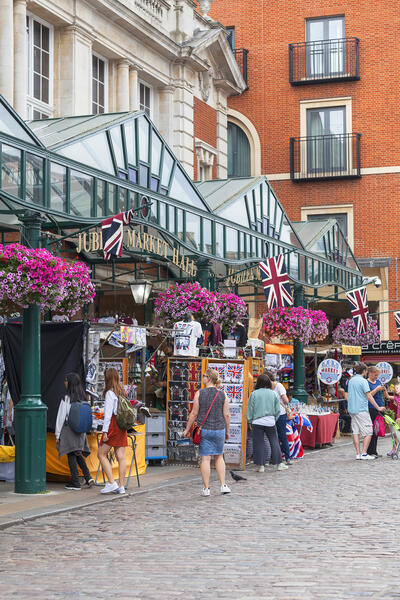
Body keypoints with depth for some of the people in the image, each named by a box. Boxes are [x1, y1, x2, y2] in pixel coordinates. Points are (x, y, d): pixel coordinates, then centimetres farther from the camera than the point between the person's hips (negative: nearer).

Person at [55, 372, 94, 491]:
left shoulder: (66, 399, -14)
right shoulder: (83, 398, 4)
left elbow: (61, 417, -11)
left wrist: (57, 434, -6)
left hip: (69, 430, -6)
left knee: (71, 456, 1)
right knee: (78, 454, 17)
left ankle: (75, 482, 1)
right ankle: (88, 478, 6)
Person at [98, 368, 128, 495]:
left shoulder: (110, 393, -9)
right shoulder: (121, 392, 13)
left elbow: (108, 414, -14)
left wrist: (105, 431, -14)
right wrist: (123, 426, 18)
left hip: (113, 425, -8)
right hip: (122, 427, 8)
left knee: (102, 454, 0)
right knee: (121, 456, 4)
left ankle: (111, 483, -8)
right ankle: (121, 486, 2)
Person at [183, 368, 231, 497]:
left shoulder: (199, 394, -6)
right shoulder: (222, 394, 0)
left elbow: (194, 414, -5)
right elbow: (226, 415, 1)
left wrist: (187, 429, 5)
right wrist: (227, 431, 12)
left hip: (204, 429, -2)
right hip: (219, 429, 2)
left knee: (205, 458, 1)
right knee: (219, 457, 16)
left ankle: (206, 488, 4)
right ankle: (223, 485, 10)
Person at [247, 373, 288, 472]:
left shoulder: (254, 394, -3)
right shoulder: (273, 394, 3)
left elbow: (250, 409, 1)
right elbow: (278, 410, 7)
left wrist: (250, 421, 10)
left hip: (257, 422, -1)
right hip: (270, 422, 2)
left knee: (259, 444, 4)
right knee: (274, 442, 10)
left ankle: (261, 466, 5)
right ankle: (279, 464, 13)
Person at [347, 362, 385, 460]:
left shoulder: (351, 381, 13)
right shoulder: (363, 381, -10)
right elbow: (369, 396, -13)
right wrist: (378, 408, -9)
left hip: (352, 410, 8)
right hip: (361, 410, -8)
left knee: (355, 432, 7)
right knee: (368, 432, -3)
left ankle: (358, 454, 6)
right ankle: (364, 454, -8)